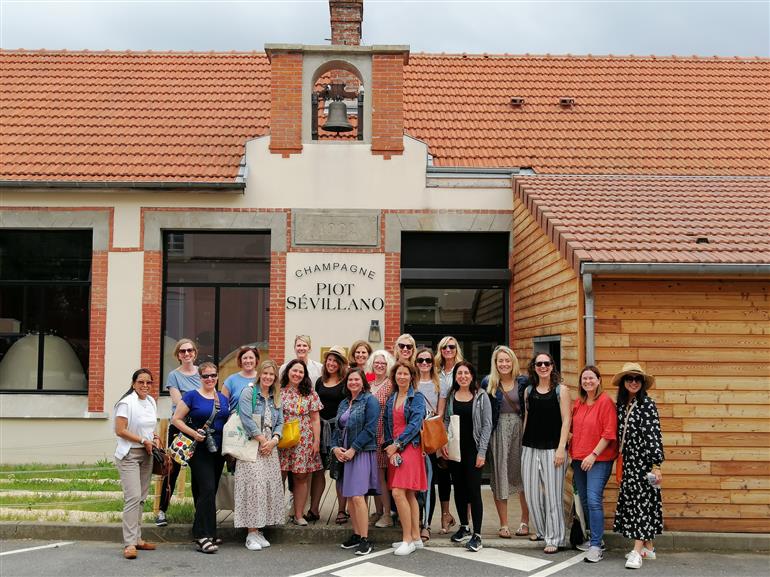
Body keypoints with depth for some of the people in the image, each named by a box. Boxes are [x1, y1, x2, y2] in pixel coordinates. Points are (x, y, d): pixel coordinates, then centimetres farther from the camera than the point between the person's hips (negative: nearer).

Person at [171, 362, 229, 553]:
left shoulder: (223, 399, 12)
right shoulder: (192, 396, -4)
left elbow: (229, 422, 21)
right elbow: (176, 419, -5)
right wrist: (193, 433, -17)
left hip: (219, 450, 6)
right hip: (199, 450, -6)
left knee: (210, 492, 11)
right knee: (207, 489, -15)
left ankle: (202, 533, 22)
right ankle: (203, 536, -12)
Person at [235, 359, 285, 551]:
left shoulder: (276, 398, 16)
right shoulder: (248, 392, -3)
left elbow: (280, 422, 12)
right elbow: (246, 419, -12)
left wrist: (273, 440, -6)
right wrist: (262, 439, -10)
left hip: (270, 448, 6)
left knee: (270, 486, 1)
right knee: (254, 485, -12)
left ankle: (259, 530, 9)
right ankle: (251, 533, -7)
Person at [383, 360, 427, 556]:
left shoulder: (417, 398, -3)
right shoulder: (391, 399, 14)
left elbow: (415, 424, -12)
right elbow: (387, 424, 10)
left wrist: (397, 445, -13)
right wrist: (390, 447, -4)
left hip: (410, 448, -6)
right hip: (394, 450, 6)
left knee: (398, 492, -14)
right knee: (409, 495, 9)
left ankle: (408, 539, -6)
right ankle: (416, 537, 15)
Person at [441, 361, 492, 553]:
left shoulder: (481, 396, -3)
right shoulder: (450, 396, 6)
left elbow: (487, 425, -4)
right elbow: (446, 420, 10)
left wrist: (482, 452, -9)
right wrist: (443, 442, -5)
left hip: (473, 449, -4)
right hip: (454, 449, 4)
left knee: (474, 490, -6)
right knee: (459, 488, 11)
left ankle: (477, 535, -2)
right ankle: (464, 527, 26)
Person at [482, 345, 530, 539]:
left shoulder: (523, 382, 3)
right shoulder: (488, 383, 2)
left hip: (520, 429, 0)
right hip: (498, 431, 0)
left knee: (522, 473, 4)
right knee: (499, 475, 2)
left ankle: (525, 521, 18)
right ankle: (503, 524, 10)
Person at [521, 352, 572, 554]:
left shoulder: (561, 390, -1)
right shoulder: (528, 391, 10)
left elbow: (566, 421, -5)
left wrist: (561, 448, -13)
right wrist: (523, 444, 13)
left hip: (552, 448, -4)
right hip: (530, 448, 4)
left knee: (552, 493, -3)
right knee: (531, 492, 8)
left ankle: (554, 538, 7)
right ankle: (542, 530, 27)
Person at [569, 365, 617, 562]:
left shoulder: (605, 402, -9)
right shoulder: (578, 403, 12)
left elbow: (609, 433, -13)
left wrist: (594, 454, -16)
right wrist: (573, 454, 13)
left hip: (599, 459, -7)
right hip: (578, 459, 7)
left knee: (594, 500, -14)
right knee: (585, 501, 12)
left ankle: (596, 546, -9)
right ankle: (595, 538, 25)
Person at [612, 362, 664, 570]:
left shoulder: (647, 404, -10)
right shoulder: (621, 405, 9)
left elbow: (654, 435, -14)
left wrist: (656, 465, -17)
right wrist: (621, 460, 15)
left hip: (643, 461, -7)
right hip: (629, 461, 7)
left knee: (641, 501, -6)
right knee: (632, 500, 10)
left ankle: (638, 551, -5)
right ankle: (648, 547, 20)